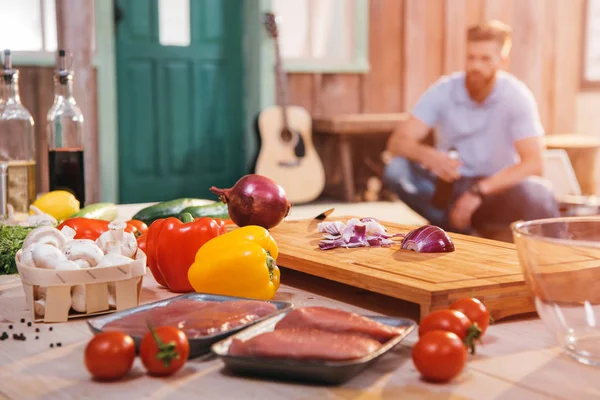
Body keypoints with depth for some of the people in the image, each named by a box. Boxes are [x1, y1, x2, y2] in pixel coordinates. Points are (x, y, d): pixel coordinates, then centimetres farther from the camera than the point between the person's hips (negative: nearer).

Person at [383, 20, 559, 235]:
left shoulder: (517, 96, -12)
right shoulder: (443, 91, -9)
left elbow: (534, 162, -19)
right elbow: (397, 142, -14)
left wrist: (479, 191, -29)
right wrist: (428, 155, -36)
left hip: (496, 191, -3)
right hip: (449, 185, 3)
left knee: (536, 193, -36)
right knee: (396, 170, -25)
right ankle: (457, 231, -12)